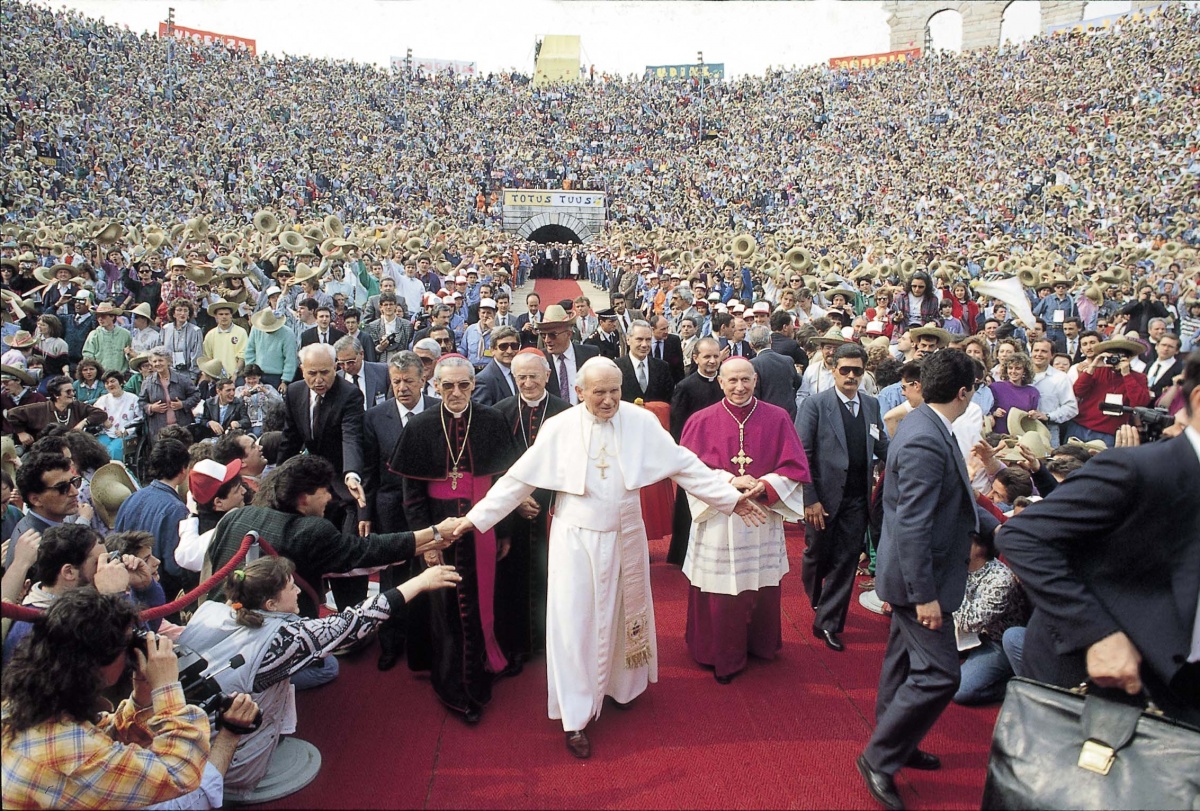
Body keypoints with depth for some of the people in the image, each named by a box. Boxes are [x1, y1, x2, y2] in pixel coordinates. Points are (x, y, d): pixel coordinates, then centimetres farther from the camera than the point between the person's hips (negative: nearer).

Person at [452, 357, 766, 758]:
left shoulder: (642, 422, -8)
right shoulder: (558, 428, -10)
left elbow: (685, 466, -4)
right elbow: (519, 478, -4)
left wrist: (731, 497, -8)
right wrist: (477, 516, -6)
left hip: (625, 535, 2)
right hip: (577, 538, -2)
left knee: (624, 613, 18)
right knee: (575, 621, 1)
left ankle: (622, 685, 43)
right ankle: (576, 717, 14)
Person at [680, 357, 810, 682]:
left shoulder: (777, 418, 2)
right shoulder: (701, 421, 0)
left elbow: (795, 467, 0)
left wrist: (764, 485, -16)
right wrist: (729, 481, -17)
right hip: (716, 520, -1)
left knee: (762, 589, 10)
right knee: (720, 593, 2)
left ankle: (761, 646, 33)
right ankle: (721, 656, 20)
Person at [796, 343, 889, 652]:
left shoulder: (871, 405, 6)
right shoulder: (815, 404, -9)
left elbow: (883, 447, 10)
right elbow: (801, 455, -11)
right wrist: (810, 499, -15)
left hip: (857, 499, 3)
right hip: (824, 497, -3)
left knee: (846, 561, 6)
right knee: (818, 555, 14)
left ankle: (827, 623, 18)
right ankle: (816, 598, 44)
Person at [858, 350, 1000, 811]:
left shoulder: (930, 428, 5)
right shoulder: (925, 442, -27)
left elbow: (954, 498, 17)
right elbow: (912, 525, -27)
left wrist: (993, 527, 12)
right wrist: (924, 595, -24)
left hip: (916, 574, 10)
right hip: (919, 578, -10)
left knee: (905, 662, 21)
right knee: (938, 674, -4)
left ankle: (895, 744, 37)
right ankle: (879, 758, 9)